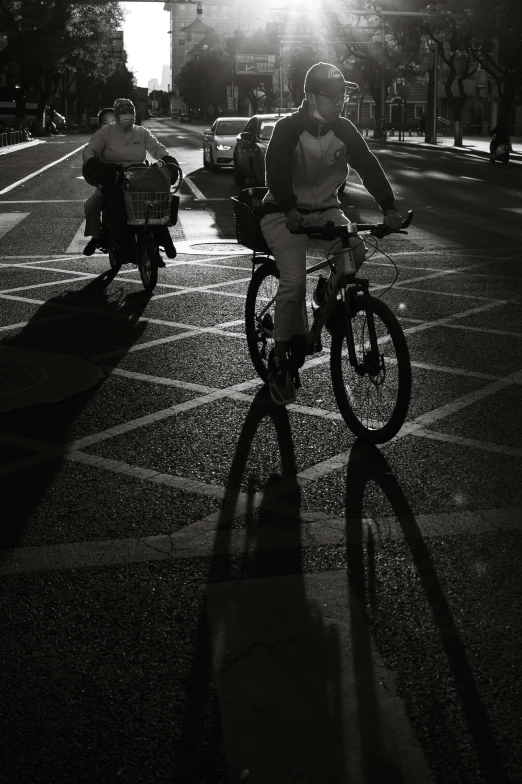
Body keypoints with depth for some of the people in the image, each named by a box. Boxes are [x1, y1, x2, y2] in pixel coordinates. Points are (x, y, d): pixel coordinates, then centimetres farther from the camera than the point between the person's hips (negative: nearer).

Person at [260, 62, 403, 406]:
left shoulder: (344, 129, -3)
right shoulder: (289, 128, -15)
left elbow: (368, 166, -10)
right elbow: (277, 170, -27)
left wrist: (389, 207, -22)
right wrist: (290, 210, -40)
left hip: (325, 209, 5)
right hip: (284, 213, -4)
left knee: (356, 252, -22)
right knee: (294, 280, -21)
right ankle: (279, 359, -7)